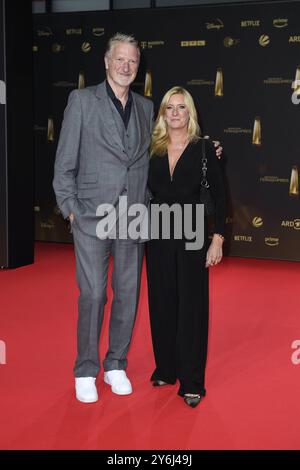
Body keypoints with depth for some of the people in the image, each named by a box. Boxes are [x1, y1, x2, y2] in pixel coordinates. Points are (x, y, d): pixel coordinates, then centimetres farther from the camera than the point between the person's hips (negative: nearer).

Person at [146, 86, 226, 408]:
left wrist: (217, 238, -9)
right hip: (158, 234, 3)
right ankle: (166, 368, 26)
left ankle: (192, 381, 7)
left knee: (191, 305, 0)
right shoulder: (153, 149, 5)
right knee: (162, 302, 10)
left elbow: (219, 196, -4)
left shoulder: (203, 148, -4)